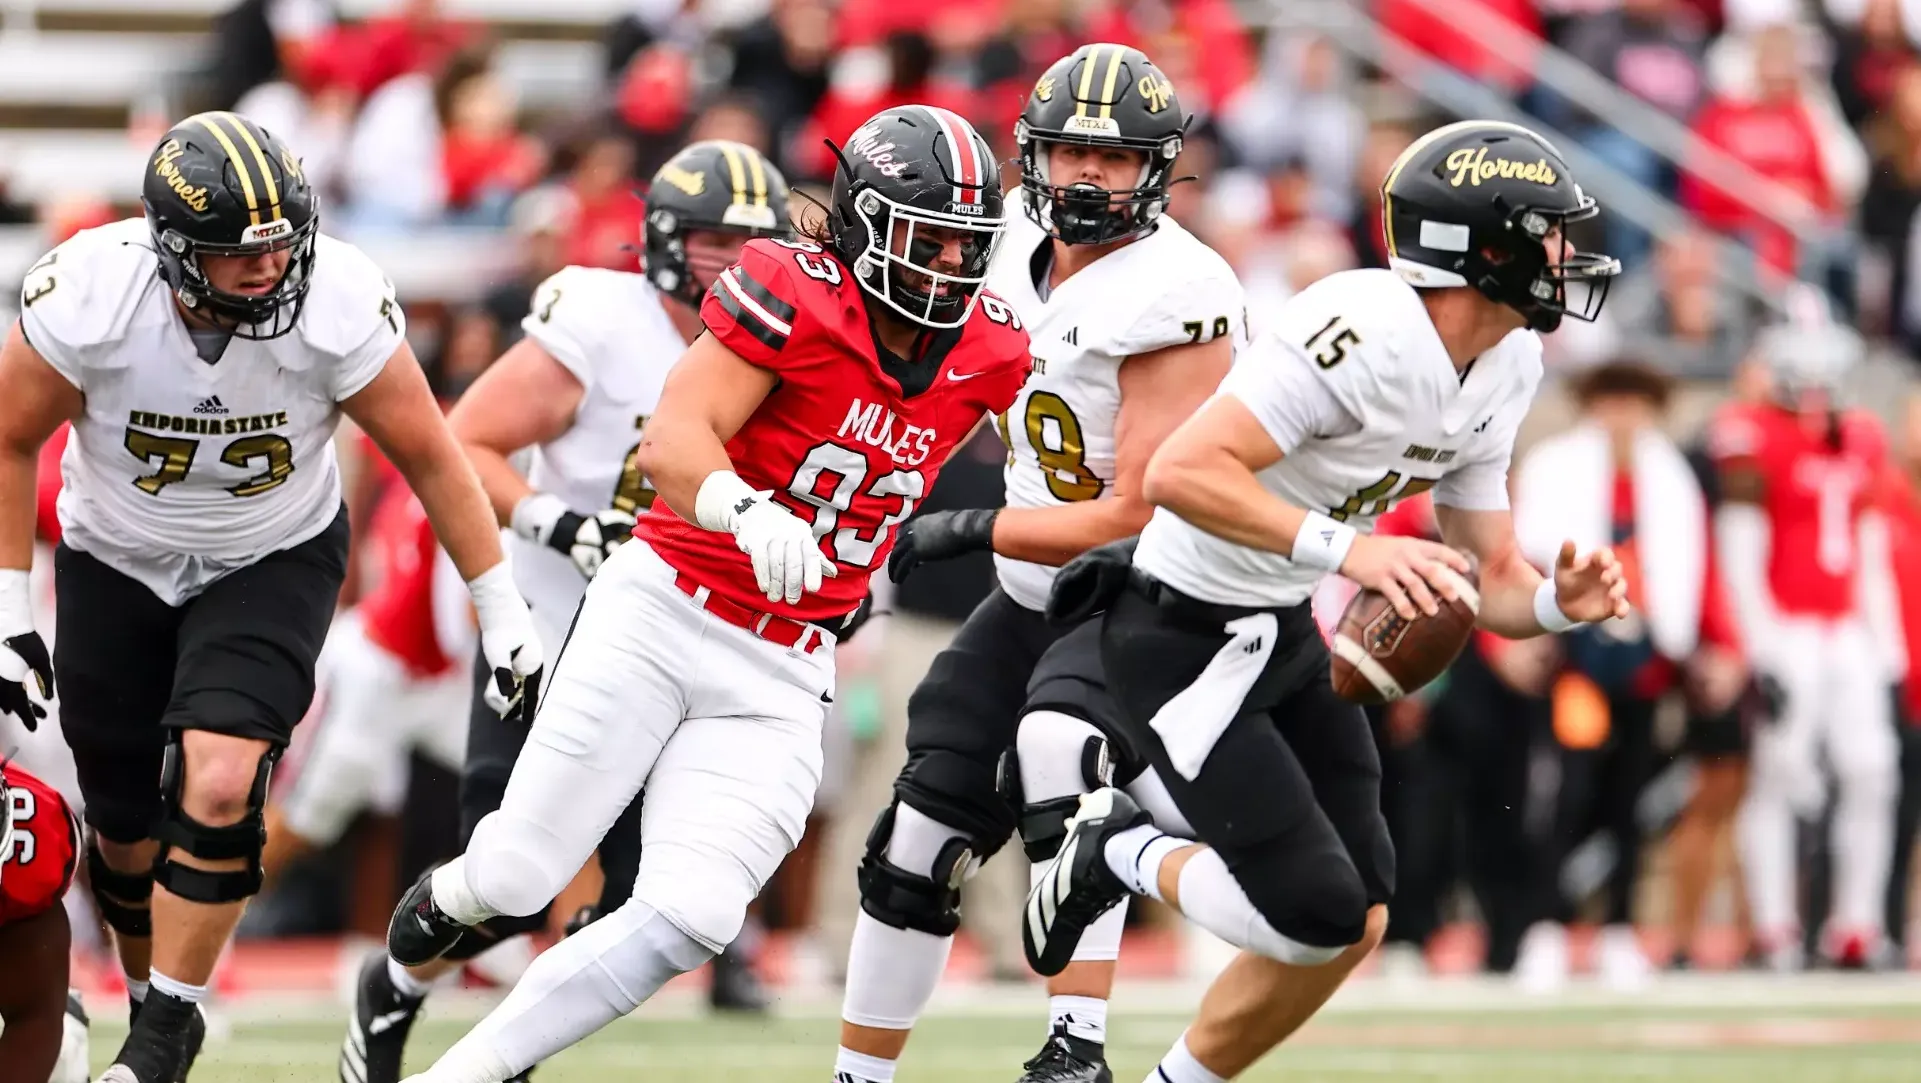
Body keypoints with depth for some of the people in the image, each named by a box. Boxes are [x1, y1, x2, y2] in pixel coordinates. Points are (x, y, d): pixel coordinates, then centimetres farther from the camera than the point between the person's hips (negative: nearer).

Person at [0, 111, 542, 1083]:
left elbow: (430, 457, -12)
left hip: (273, 564, -1)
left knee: (218, 787, -22)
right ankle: (149, 997, 37)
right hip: (115, 564, 1)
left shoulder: (338, 304, -27)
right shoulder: (87, 298, -28)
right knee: (127, 831, 9)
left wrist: (504, 617, -7)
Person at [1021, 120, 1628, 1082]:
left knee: (1357, 924, 6)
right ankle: (1122, 853, 12)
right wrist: (1346, 548, -38)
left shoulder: (1503, 373, 3)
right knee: (1316, 917, -13)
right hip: (1181, 636, -9)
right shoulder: (1365, 329, -27)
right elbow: (1179, 474, -32)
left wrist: (1558, 601, -13)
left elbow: (1491, 584, 9)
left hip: (1285, 637, 9)